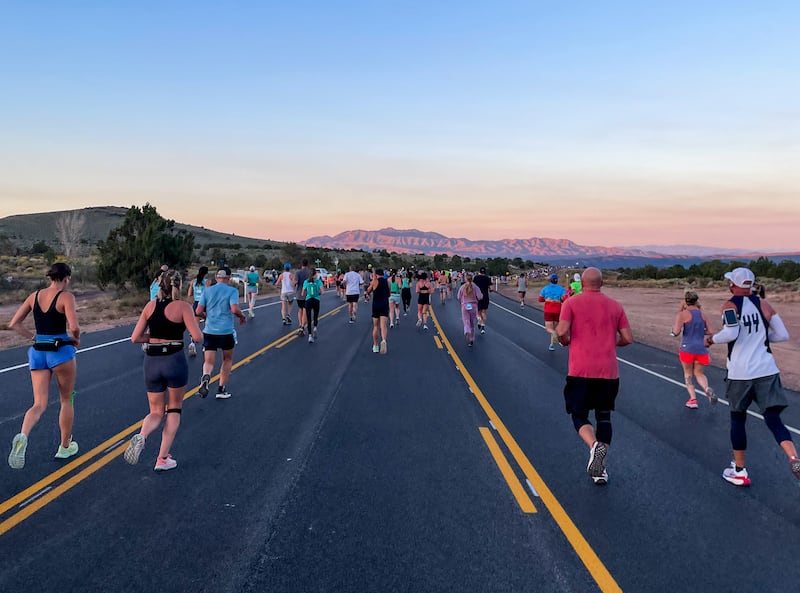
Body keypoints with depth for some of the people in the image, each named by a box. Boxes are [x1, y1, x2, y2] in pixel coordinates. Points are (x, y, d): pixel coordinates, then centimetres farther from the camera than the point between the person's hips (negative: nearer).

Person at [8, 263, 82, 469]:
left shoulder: (34, 296, 7)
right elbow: (74, 327, -22)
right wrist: (76, 339, -2)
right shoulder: (66, 297, -10)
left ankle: (22, 436, -23)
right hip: (61, 351, -4)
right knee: (66, 400, 15)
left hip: (38, 352, 5)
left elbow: (13, 324, 8)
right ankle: (65, 447, 25)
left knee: (39, 404, 6)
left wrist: (34, 337, 13)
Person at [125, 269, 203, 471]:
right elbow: (197, 337, -16)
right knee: (174, 410, 16)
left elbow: (135, 338, 5)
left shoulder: (150, 305, 5)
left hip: (152, 362, 4)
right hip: (175, 361, -3)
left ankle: (141, 436, -14)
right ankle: (163, 459, 13)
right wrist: (196, 322, 3)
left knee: (156, 412, 18)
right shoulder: (183, 306, -8)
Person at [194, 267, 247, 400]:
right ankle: (221, 390, 18)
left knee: (209, 361, 6)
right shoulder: (232, 291, -5)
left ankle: (205, 377, -27)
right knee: (227, 359, 16)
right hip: (226, 331, -3)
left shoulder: (207, 291, 6)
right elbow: (234, 309, -18)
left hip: (209, 331, 3)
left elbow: (199, 311, 3)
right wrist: (242, 317, 1)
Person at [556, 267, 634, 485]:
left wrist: (565, 341, 7)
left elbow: (562, 331, -14)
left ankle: (595, 446, -21)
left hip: (580, 371, -3)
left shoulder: (571, 303, -1)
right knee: (604, 417, 15)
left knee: (579, 416, 9)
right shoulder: (615, 306, 8)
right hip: (609, 371, 3)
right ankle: (600, 469, 14)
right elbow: (628, 338, 5)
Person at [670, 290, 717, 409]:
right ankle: (707, 388, -12)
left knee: (688, 373, 15)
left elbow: (676, 333, -16)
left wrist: (673, 331, 6)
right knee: (699, 373, 18)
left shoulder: (682, 314, -8)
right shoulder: (702, 313, 6)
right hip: (701, 349, 3)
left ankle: (693, 399, 8)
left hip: (687, 348, -3)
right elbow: (709, 331, 7)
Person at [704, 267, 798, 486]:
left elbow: (731, 333, -22)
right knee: (773, 420, 2)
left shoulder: (729, 305, -5)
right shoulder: (763, 304, 8)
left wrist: (711, 339, -5)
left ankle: (739, 472, 20)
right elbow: (782, 335, 8)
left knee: (737, 419, 13)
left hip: (740, 373, -3)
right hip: (767, 371, 3)